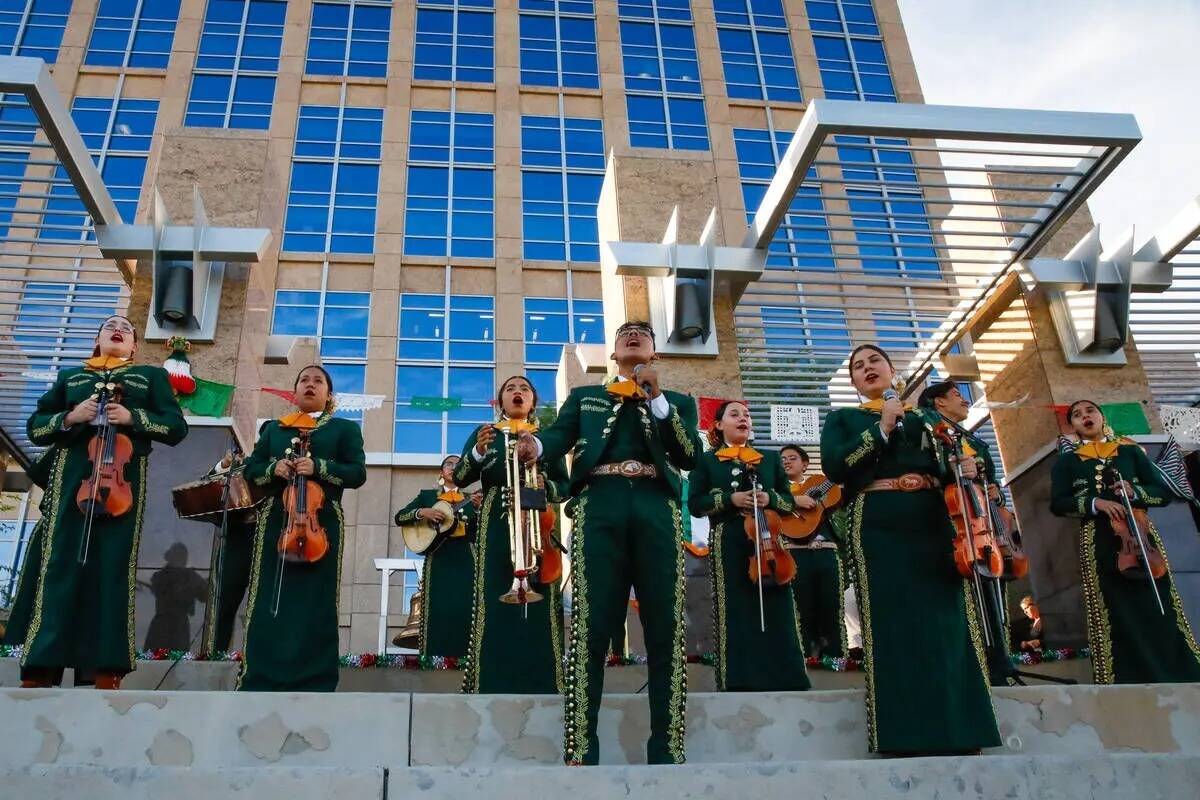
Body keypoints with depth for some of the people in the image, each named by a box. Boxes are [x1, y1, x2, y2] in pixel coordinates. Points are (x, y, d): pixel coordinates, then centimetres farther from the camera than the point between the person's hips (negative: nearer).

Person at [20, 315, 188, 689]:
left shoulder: (151, 375, 18)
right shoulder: (70, 376, 23)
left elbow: (176, 428, 7)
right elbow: (35, 427, 16)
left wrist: (133, 417, -9)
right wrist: (69, 418, -4)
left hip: (123, 479, -1)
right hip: (72, 477, 1)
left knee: (114, 566, -4)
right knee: (60, 565, -5)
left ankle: (108, 672, -3)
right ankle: (39, 670, -3)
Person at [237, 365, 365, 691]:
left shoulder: (344, 429, 10)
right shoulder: (273, 428, 18)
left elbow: (358, 474, -1)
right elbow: (251, 469, 14)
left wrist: (318, 467, -15)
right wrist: (273, 468, -7)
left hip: (321, 523, -2)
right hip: (275, 521, 2)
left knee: (314, 603, -1)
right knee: (267, 599, 0)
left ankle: (313, 683, 4)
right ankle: (259, 679, 6)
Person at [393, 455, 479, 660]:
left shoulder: (470, 499, 14)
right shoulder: (427, 495, 13)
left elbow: (478, 534, 4)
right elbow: (399, 517, 4)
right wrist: (422, 512, -13)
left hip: (464, 561, 1)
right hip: (437, 560, -1)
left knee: (465, 611, -6)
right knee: (437, 612, -7)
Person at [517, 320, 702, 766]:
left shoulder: (677, 401, 23)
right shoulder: (584, 396, 24)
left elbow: (691, 455, 6)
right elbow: (559, 435, 5)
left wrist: (657, 398, -2)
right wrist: (534, 444, -19)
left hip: (657, 509, 1)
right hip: (600, 506, -1)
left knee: (666, 629, -3)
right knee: (590, 626, -7)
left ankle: (668, 750, 2)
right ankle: (579, 749, -4)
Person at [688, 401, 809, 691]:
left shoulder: (771, 458, 18)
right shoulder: (707, 460, 10)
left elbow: (789, 501, 14)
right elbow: (695, 504, 1)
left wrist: (770, 498, -8)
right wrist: (730, 498, -12)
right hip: (728, 544, -2)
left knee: (776, 609, -3)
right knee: (736, 610, -6)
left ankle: (783, 678, 1)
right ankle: (740, 680, -3)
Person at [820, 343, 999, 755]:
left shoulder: (922, 418, 23)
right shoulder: (843, 419, 13)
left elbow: (944, 469, 22)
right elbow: (834, 467, -6)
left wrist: (964, 467, -1)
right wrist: (881, 428, -9)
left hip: (933, 524, 4)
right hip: (879, 526, -3)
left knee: (946, 618, -2)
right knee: (893, 622, -9)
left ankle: (961, 730, 3)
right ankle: (909, 735, -7)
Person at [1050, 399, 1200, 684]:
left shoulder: (1129, 450, 17)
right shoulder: (1066, 461, 13)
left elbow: (1163, 493, 11)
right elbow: (1058, 503, 1)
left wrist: (1135, 492, -9)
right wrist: (1095, 502, -13)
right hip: (1099, 542, -1)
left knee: (1158, 606, -5)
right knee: (1115, 612, -7)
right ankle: (1130, 678, -7)